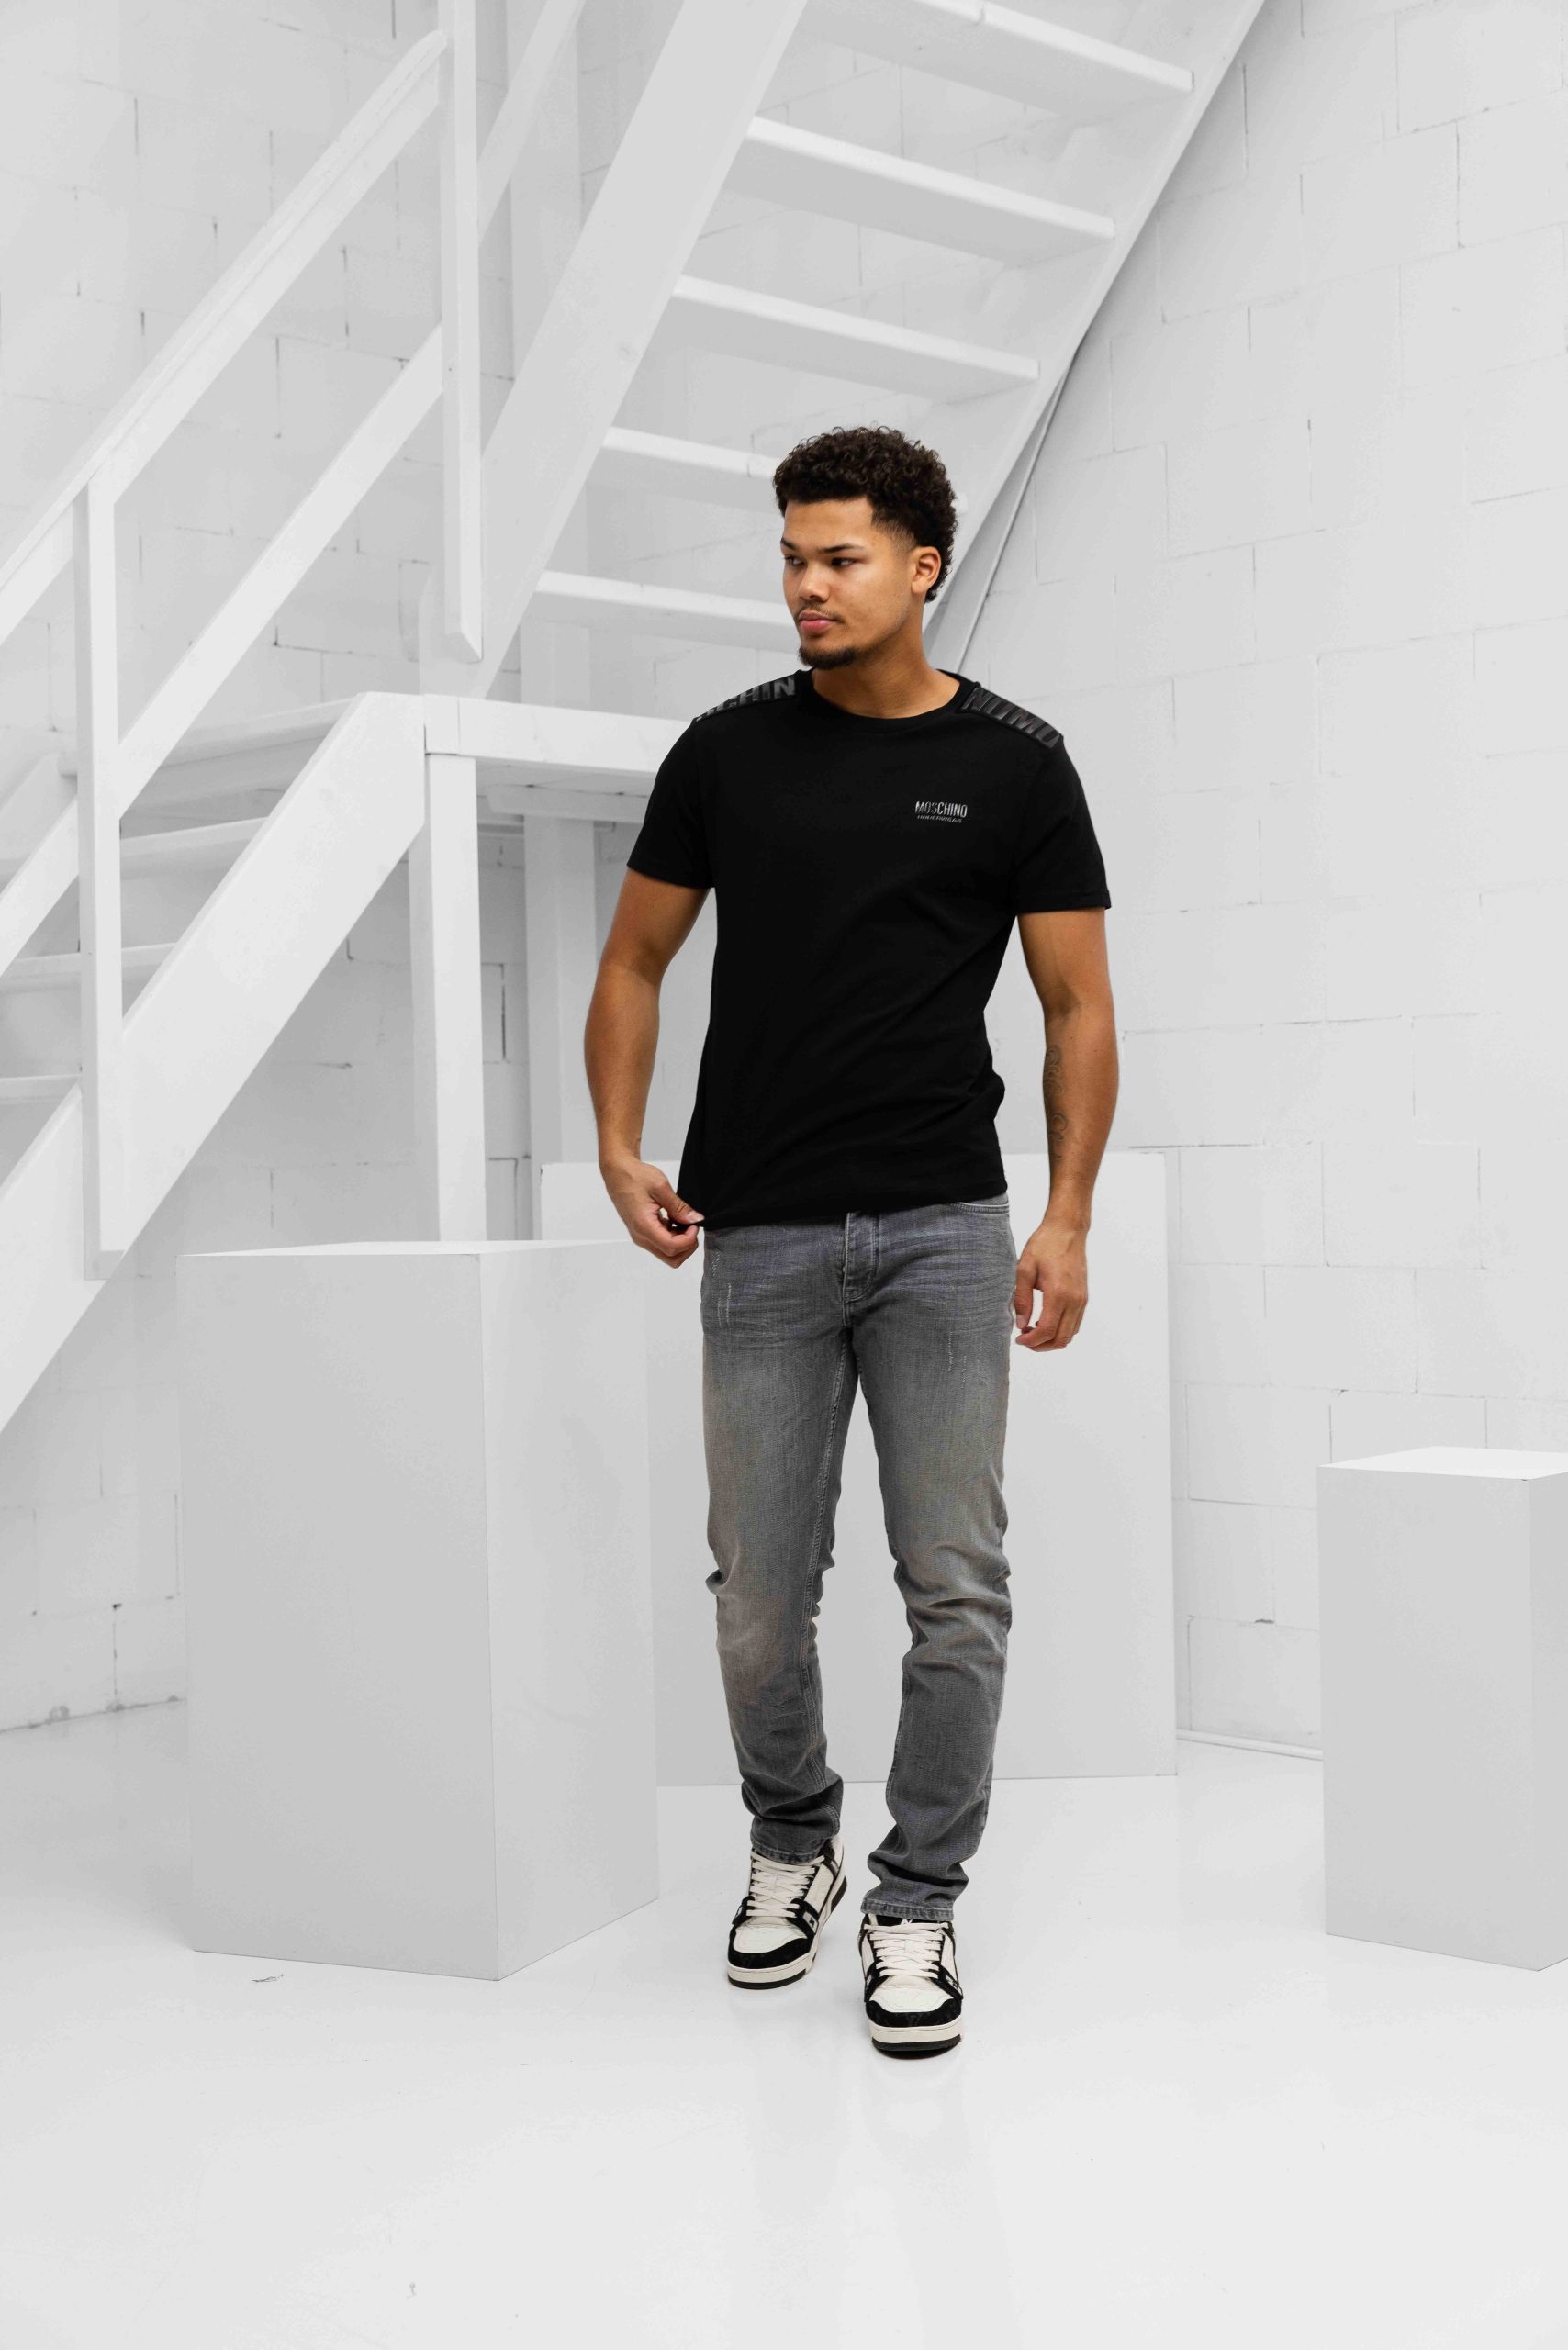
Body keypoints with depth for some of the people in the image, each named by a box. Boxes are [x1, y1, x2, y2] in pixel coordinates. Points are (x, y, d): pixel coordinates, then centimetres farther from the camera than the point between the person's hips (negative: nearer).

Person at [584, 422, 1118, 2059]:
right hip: (759, 1235, 1)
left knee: (954, 1584, -1)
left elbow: (1077, 1005, 1)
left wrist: (1068, 1217, -8)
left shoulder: (1016, 763, 0)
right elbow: (634, 963, 9)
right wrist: (619, 1147, -4)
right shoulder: (726, 751, 3)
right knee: (761, 1588, 7)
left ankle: (918, 1902, 15)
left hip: (944, 1228, -1)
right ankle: (788, 1846, 32)